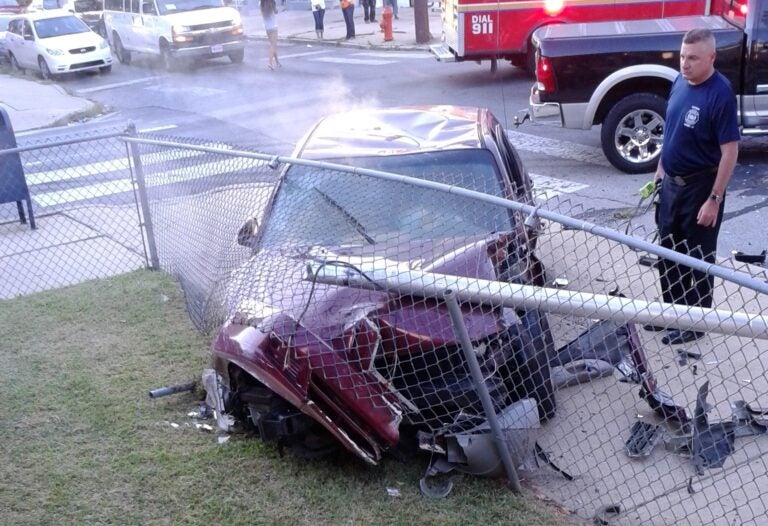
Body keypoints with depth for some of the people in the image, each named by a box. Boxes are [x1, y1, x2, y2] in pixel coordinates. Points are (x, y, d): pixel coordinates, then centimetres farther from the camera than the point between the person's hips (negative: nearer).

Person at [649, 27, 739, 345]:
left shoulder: (720, 94, -22)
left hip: (700, 187, -7)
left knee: (698, 258, 6)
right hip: (672, 183, 7)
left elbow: (730, 151, -20)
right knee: (668, 253, 18)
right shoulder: (680, 81, 1)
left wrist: (714, 199, -21)